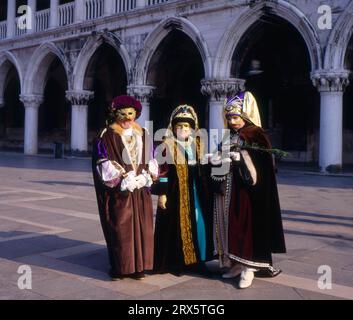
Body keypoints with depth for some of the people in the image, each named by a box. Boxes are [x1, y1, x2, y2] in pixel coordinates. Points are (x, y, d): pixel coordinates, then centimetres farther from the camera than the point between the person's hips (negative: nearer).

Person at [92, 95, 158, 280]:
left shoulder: (143, 135, 14)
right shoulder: (107, 136, -1)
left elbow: (150, 160, 13)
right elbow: (104, 162, -8)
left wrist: (145, 176, -5)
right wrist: (124, 178, -16)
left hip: (141, 190, 4)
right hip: (118, 191, -4)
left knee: (141, 227, 4)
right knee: (120, 228, -3)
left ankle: (138, 265, 14)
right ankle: (119, 267, 8)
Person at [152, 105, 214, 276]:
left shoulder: (198, 144, 10)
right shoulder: (167, 146, -6)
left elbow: (203, 170, 16)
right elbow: (161, 171, -8)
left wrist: (206, 191, 12)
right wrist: (161, 193, -12)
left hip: (195, 192, 5)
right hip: (175, 192, -5)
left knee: (198, 224, 6)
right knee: (176, 226, 1)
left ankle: (196, 259, 18)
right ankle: (174, 262, 12)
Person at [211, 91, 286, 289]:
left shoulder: (256, 136, -5)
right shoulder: (229, 139, 14)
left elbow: (262, 167, -13)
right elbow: (220, 161, 17)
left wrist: (240, 157, -21)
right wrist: (217, 160, -4)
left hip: (245, 191, -6)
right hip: (228, 191, 7)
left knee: (246, 226, -7)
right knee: (231, 226, 8)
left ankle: (248, 268, 0)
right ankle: (237, 263, 18)